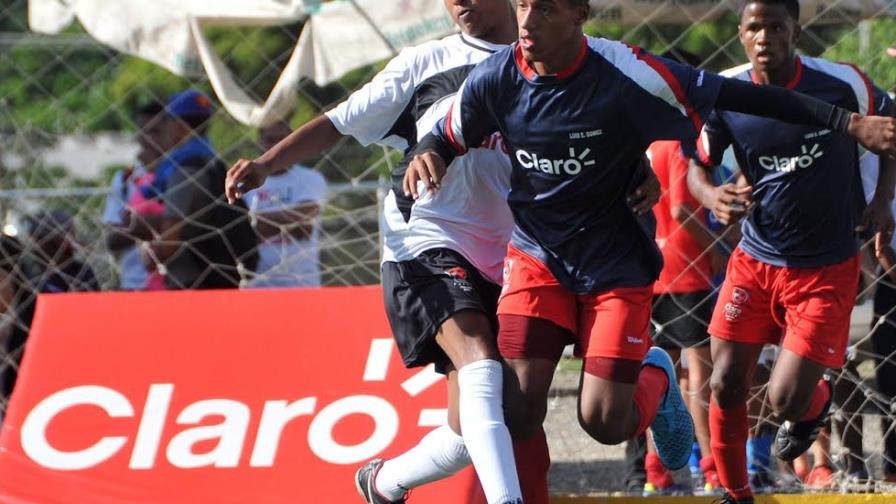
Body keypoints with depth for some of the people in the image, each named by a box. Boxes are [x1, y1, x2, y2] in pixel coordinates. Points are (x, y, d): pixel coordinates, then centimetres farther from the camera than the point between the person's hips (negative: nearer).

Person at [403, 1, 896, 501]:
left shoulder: (628, 76, -23)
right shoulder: (493, 80, -12)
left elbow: (745, 98, -18)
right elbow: (444, 140, 6)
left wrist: (851, 122, -21)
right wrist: (425, 157, -19)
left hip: (616, 266, -2)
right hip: (536, 257, 2)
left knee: (605, 422, -4)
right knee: (516, 407, -12)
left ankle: (655, 377, 31)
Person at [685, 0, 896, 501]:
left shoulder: (841, 83, -15)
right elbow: (698, 165, 4)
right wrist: (712, 196, -19)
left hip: (826, 269, -3)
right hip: (755, 259, 3)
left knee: (787, 399, -8)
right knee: (726, 386, 0)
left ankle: (817, 403, 29)